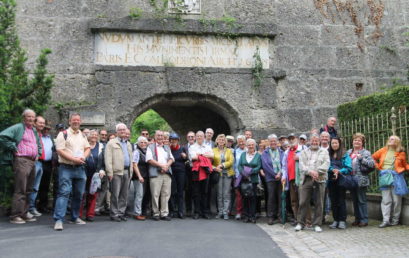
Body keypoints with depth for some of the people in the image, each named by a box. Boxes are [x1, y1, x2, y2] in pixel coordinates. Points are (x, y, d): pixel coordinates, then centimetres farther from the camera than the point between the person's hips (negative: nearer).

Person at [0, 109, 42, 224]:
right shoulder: (18, 127, -3)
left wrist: (38, 153, 20)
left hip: (32, 162, 8)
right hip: (21, 160, -8)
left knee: (28, 190, 11)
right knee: (20, 190, -10)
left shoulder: (34, 130, 21)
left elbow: (38, 144, 36)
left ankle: (24, 213, 19)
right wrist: (13, 148, -12)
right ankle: (15, 216, -5)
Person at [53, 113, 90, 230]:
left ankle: (75, 217, 25)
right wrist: (73, 159, -17)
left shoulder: (82, 135, 16)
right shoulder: (63, 134, -4)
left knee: (78, 194, 11)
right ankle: (58, 220, -15)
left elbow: (87, 148, 19)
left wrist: (83, 157, -3)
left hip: (80, 168, 6)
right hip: (66, 168, -6)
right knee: (64, 193, -14)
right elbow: (60, 150, -11)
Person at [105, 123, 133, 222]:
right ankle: (114, 214, 4)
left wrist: (131, 171, 14)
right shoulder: (112, 143, 2)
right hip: (117, 171, -6)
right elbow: (108, 158, -5)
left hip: (127, 171, 6)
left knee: (124, 194, 8)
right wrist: (110, 172, -12)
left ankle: (121, 213, 15)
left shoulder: (128, 144, 22)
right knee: (115, 194, -4)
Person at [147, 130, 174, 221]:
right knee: (155, 194, -5)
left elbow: (171, 158, 13)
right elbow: (149, 159, -4)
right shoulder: (151, 147, 9)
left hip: (167, 173, 4)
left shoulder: (167, 147, 23)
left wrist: (167, 166, -7)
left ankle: (164, 213, 5)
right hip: (156, 174, -4)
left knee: (166, 194, 0)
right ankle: (156, 213, 3)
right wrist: (161, 165, -10)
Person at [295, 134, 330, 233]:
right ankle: (300, 223, 8)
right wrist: (310, 172, -13)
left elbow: (326, 164, 0)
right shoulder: (304, 152, 17)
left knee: (319, 203, 0)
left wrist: (317, 172, -14)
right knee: (303, 202, -1)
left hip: (319, 180, -1)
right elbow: (301, 165, 3)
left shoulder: (324, 151, 14)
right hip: (306, 179, 1)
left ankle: (317, 224, 9)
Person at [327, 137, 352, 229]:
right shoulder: (328, 155, 9)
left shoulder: (345, 155, 0)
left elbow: (349, 168, -6)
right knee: (333, 201, 8)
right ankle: (335, 220, 16)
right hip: (331, 181, 3)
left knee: (341, 201, 0)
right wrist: (332, 170, -16)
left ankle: (342, 221, 6)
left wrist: (339, 171, -16)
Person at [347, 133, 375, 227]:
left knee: (362, 200, -2)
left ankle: (364, 220, 6)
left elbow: (372, 164, -14)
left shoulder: (366, 153, -3)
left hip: (361, 180, -5)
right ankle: (357, 218, 21)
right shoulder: (348, 152, 13)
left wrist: (361, 158, -21)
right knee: (355, 200, 12)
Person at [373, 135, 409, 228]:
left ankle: (395, 220, 14)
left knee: (396, 200, 4)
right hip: (385, 176, 1)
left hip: (396, 177, -1)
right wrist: (378, 167, 6)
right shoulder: (383, 151, 6)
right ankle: (386, 220, -2)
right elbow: (373, 157, 16)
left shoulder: (401, 153, 3)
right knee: (386, 200, -1)